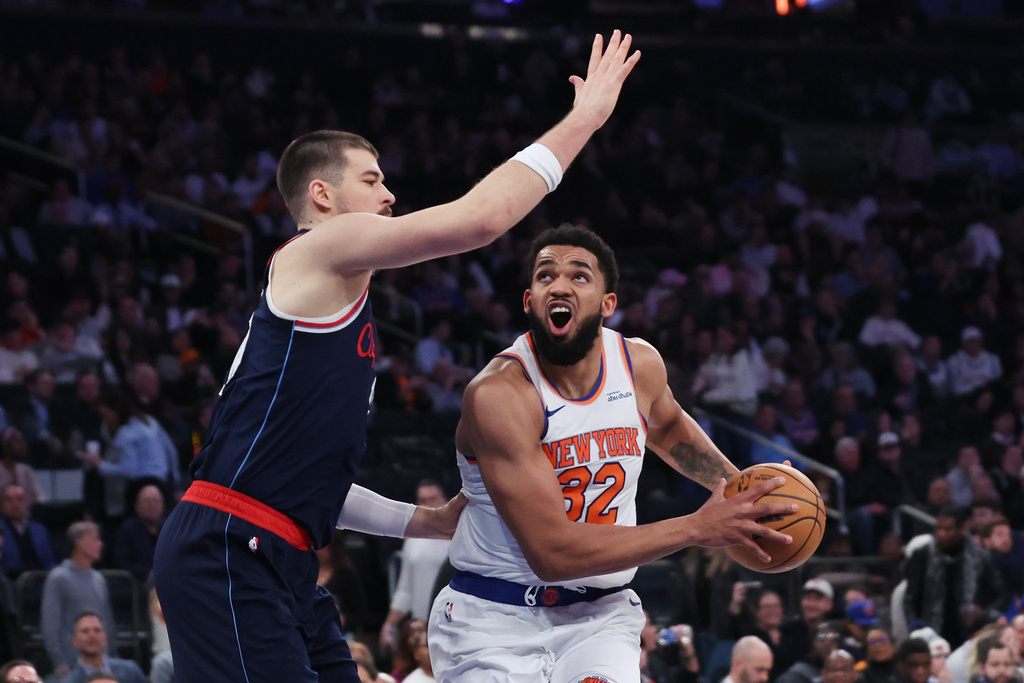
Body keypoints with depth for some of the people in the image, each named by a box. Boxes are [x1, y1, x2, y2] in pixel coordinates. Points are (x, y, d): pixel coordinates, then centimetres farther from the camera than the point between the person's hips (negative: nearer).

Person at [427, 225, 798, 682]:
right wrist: (698, 529, -25)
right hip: (492, 620, -4)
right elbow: (552, 551, -26)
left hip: (598, 613, 4)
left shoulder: (640, 364, -2)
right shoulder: (499, 394, -21)